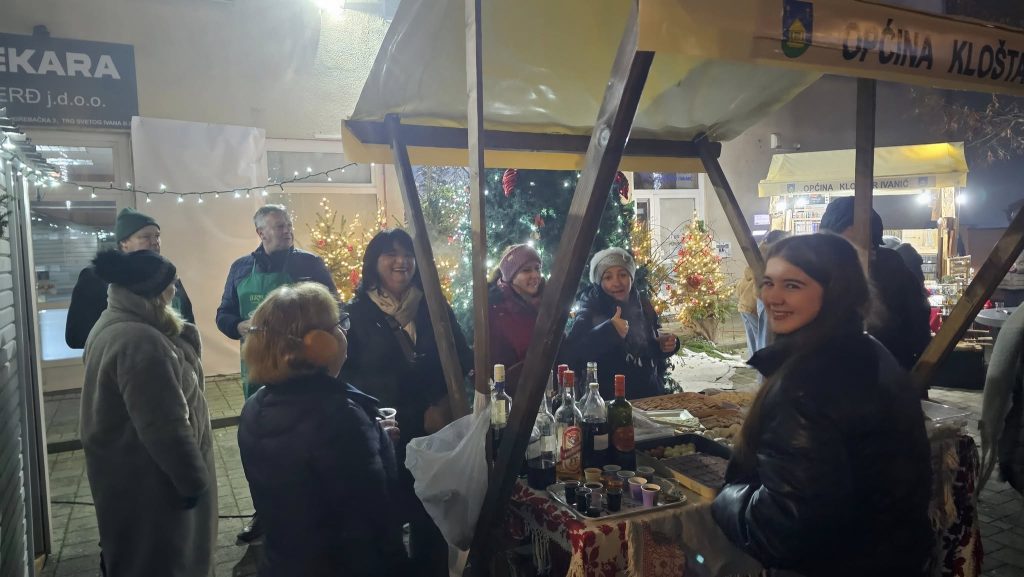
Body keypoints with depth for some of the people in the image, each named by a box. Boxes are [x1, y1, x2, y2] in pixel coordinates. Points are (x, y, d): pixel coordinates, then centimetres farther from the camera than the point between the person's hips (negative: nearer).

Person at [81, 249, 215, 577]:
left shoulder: (114, 324, 4)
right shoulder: (140, 342, -31)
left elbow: (184, 356, 9)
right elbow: (165, 427, -30)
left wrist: (179, 330, -7)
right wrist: (195, 479, -20)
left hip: (130, 469, 10)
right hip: (147, 477, -10)